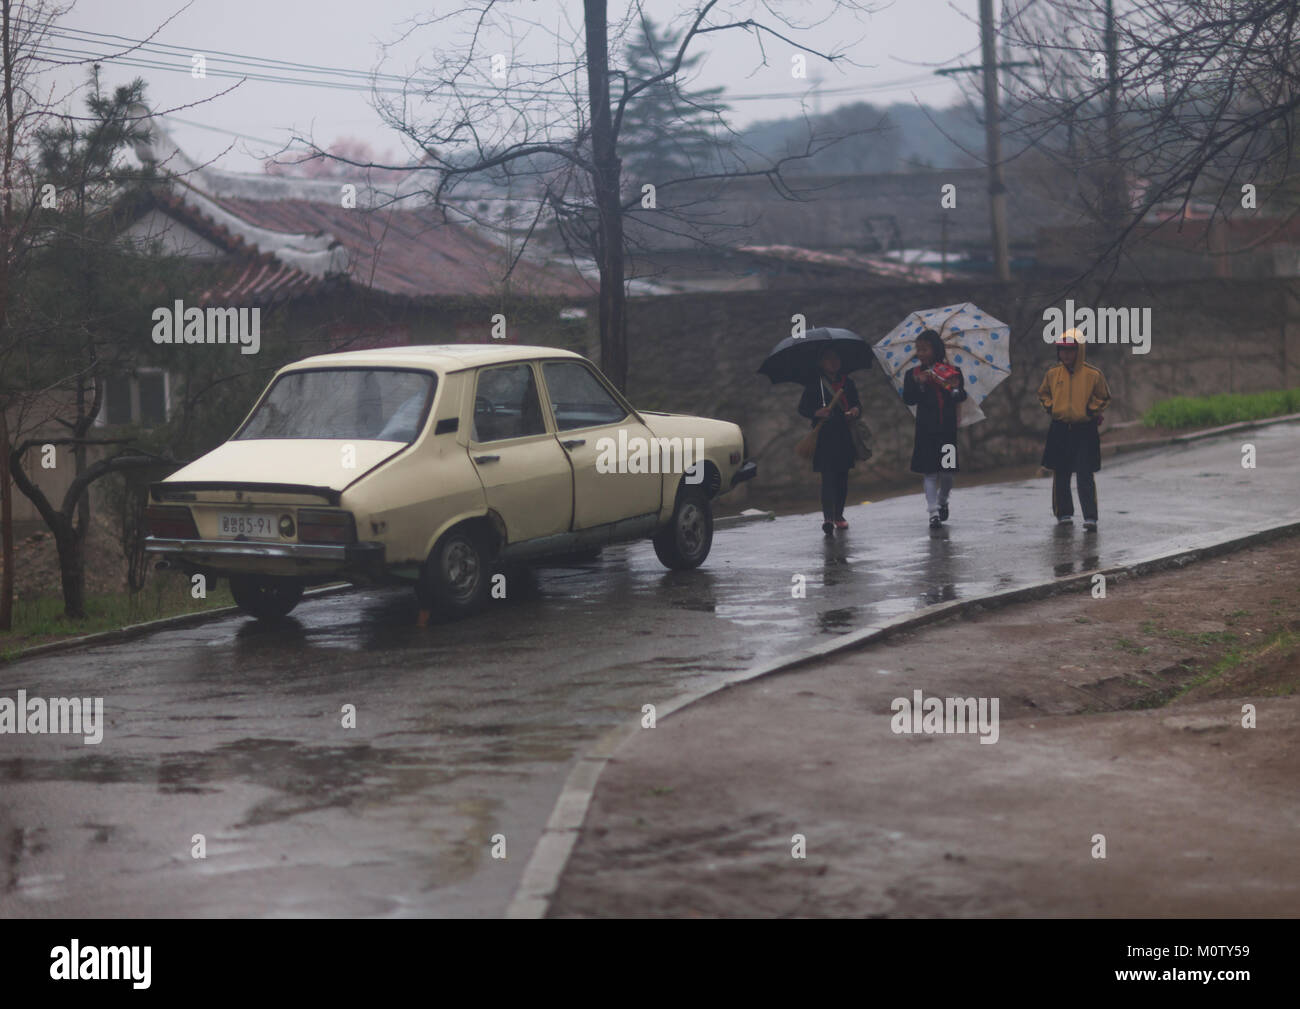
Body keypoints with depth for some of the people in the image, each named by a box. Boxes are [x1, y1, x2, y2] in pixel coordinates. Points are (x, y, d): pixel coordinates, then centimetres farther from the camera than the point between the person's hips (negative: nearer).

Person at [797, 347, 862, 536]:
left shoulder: (847, 382, 15)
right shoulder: (814, 384, 3)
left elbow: (857, 404, 19)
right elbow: (802, 408, 3)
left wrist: (856, 410, -5)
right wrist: (817, 412, -17)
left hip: (845, 437, 4)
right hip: (824, 437, -4)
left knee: (842, 477, 7)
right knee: (828, 477, -13)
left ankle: (838, 515, 18)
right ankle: (827, 518, -21)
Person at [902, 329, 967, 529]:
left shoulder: (952, 372, 5)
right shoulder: (913, 374, 6)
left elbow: (962, 396, -5)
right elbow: (908, 400, -4)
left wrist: (954, 390, -27)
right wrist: (918, 383, -19)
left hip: (947, 428, 0)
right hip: (926, 428, 0)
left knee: (947, 471, 5)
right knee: (929, 471, -5)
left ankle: (942, 502, 31)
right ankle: (933, 512, -6)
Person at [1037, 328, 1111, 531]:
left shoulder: (1093, 375, -4)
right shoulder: (1052, 373, 3)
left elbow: (1103, 397, 9)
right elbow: (1043, 394, 19)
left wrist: (1090, 410, -4)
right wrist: (1051, 407, 4)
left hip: (1085, 430, -3)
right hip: (1059, 430, 3)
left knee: (1085, 476, -9)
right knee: (1060, 474, 9)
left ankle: (1090, 517, -9)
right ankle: (1063, 513, 22)